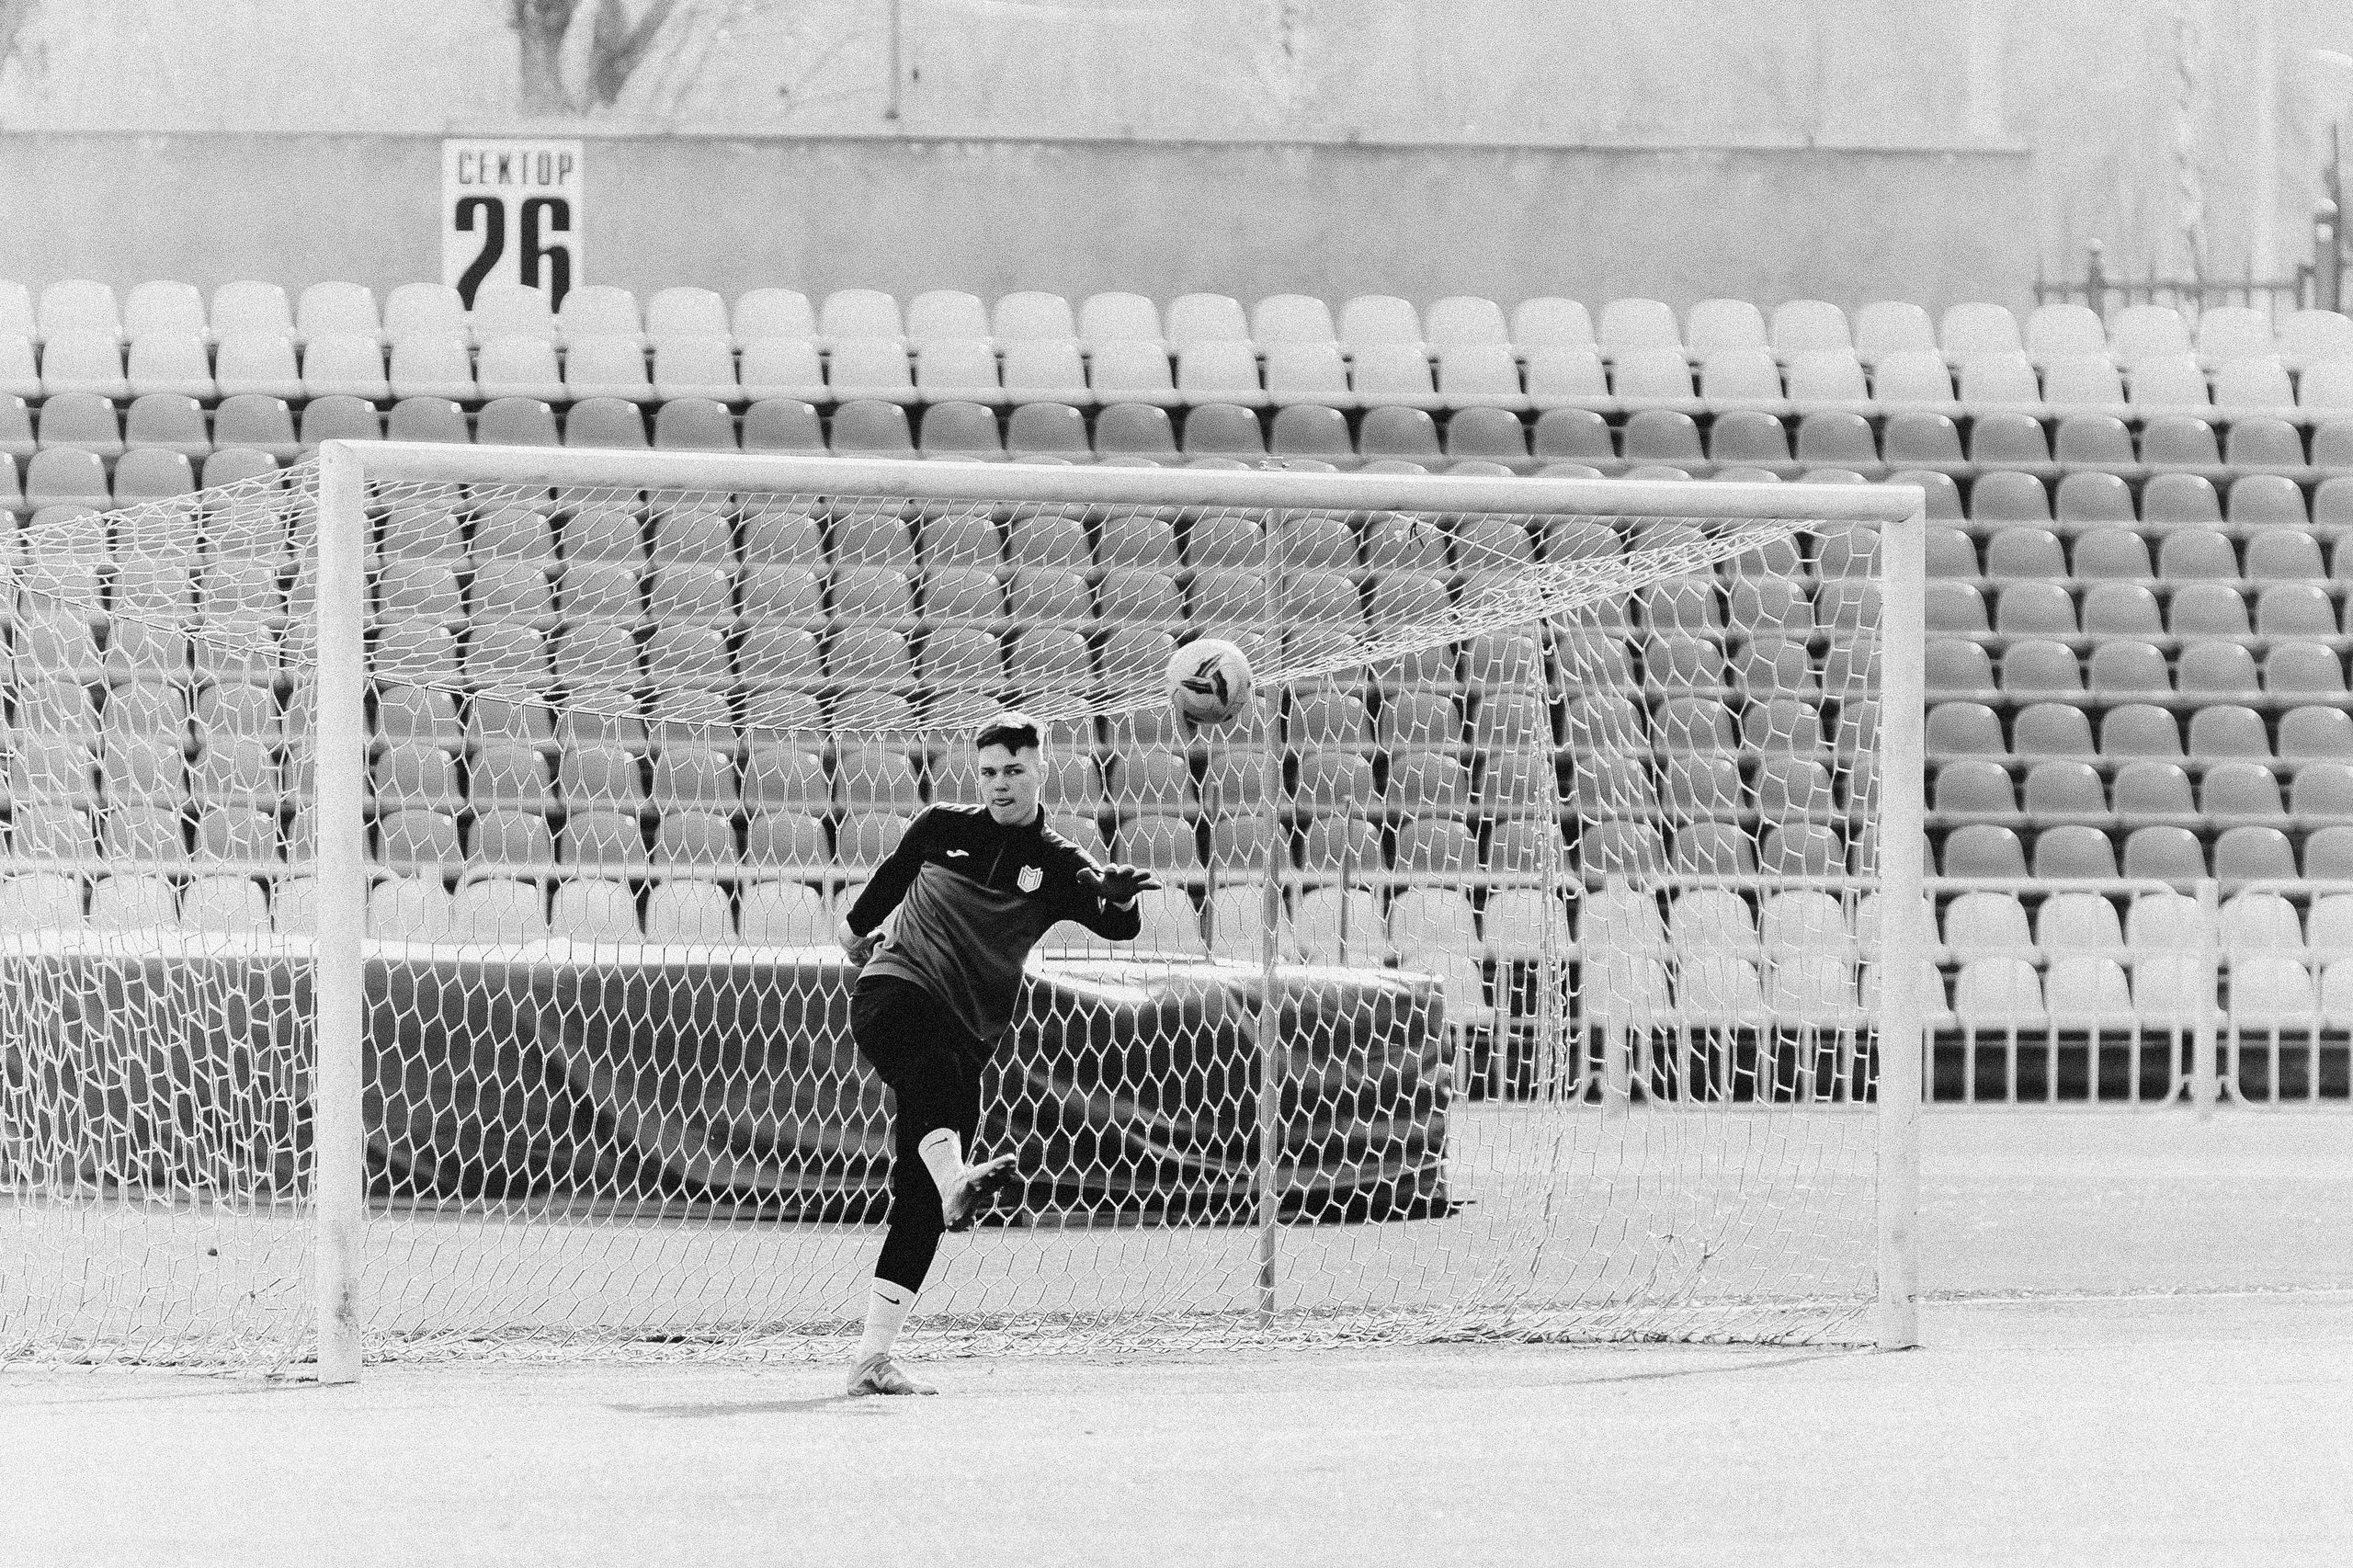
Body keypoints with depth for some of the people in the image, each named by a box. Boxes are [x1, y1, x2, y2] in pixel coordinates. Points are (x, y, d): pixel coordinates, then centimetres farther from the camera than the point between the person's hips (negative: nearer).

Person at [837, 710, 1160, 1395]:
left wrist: (1119, 896, -35)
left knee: (919, 1200, -5)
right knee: (935, 1064, -38)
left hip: (968, 1032, 2)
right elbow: (890, 878, 29)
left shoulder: (1056, 865, 5)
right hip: (893, 997, -2)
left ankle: (872, 1358, -4)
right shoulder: (941, 829, 9)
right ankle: (956, 1183, -65)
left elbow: (1118, 926, -13)